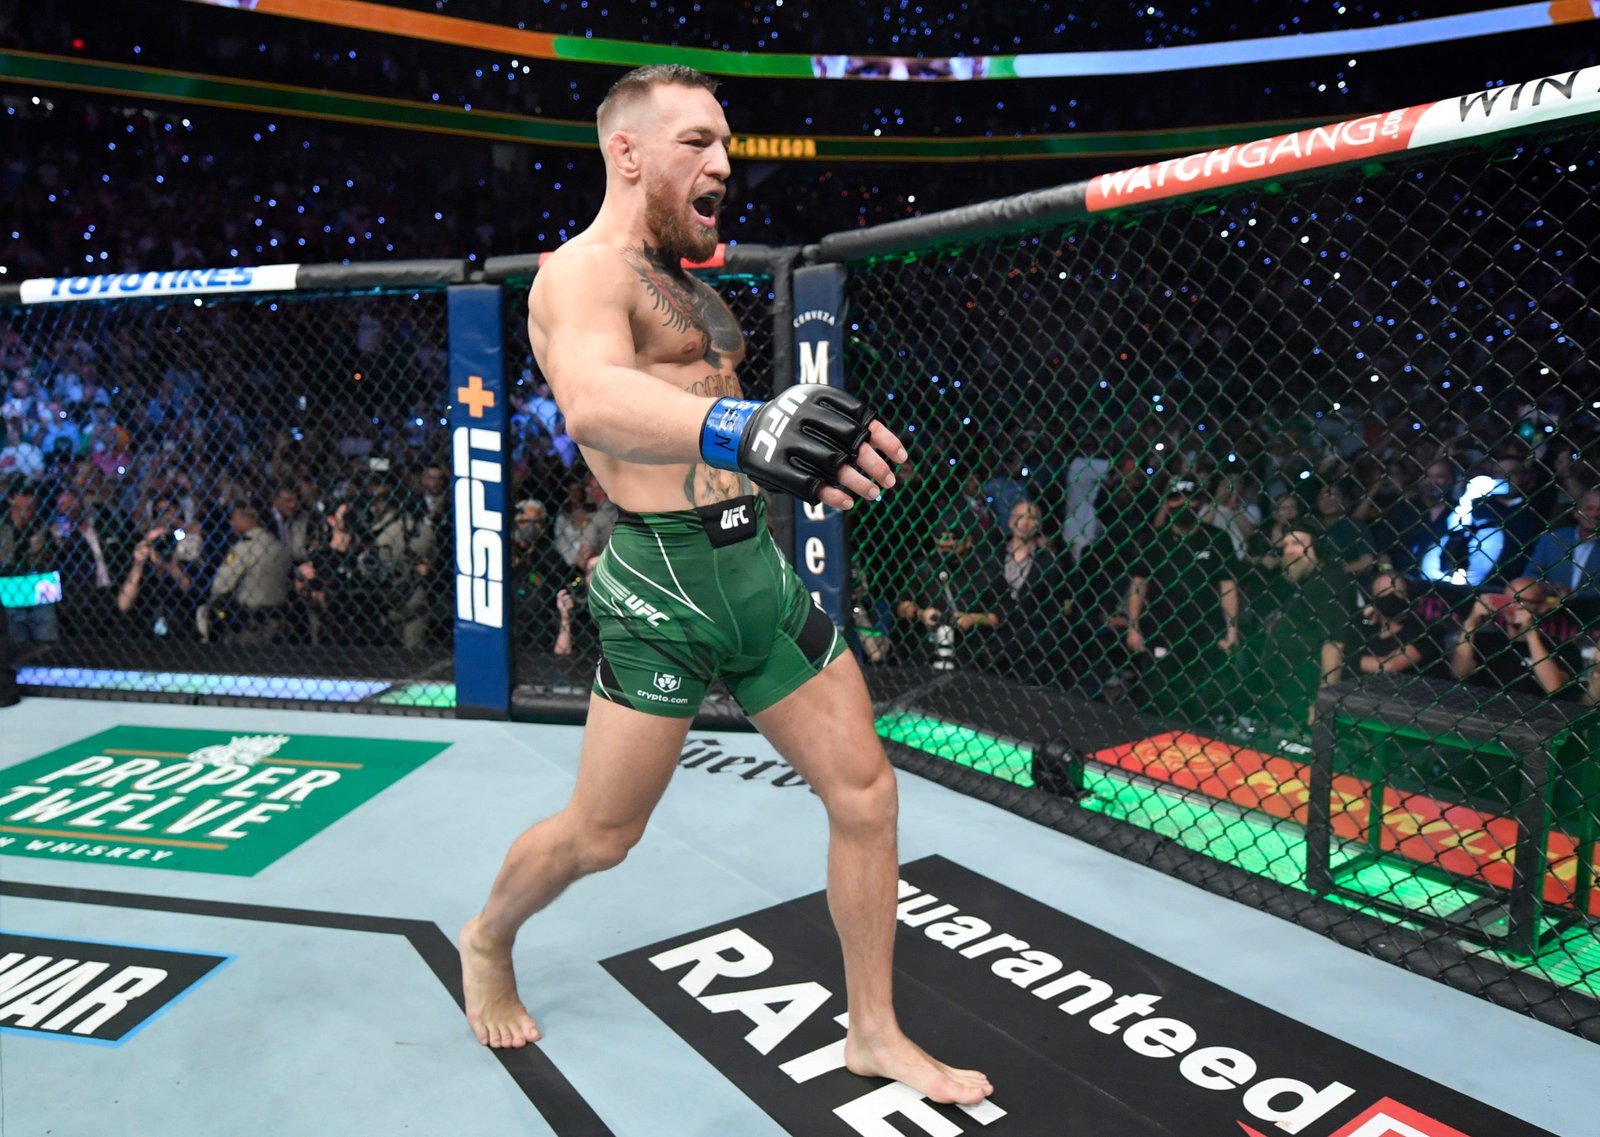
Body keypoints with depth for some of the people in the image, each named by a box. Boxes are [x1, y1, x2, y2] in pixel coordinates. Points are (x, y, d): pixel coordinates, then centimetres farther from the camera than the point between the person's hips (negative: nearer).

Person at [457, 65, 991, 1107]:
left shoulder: (682, 279, 17)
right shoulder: (583, 273, -12)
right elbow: (592, 402, -36)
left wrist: (810, 450, 24)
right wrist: (745, 429, -54)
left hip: (759, 566, 8)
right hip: (664, 582, -8)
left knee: (865, 792, 7)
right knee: (600, 836, 6)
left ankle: (876, 1032, 24)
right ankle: (488, 943, 39)